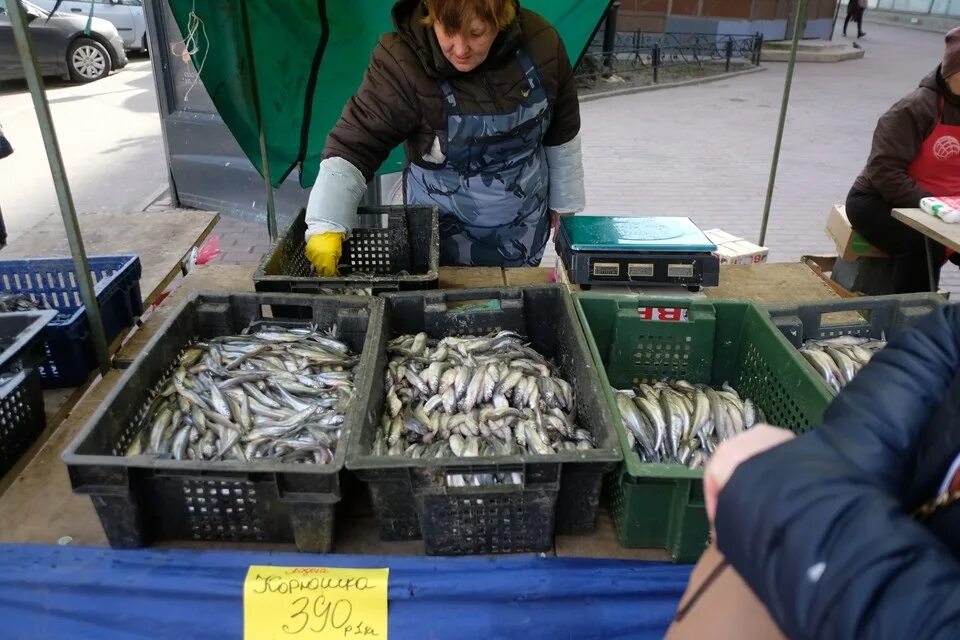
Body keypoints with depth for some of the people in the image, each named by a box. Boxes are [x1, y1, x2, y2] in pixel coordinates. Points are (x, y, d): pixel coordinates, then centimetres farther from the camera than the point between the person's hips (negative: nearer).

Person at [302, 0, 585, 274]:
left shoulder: (540, 45, -17)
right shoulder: (403, 65, -26)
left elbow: (561, 133, -3)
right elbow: (351, 147, -27)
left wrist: (565, 202, 6)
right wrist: (325, 227, -38)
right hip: (444, 225, -3)